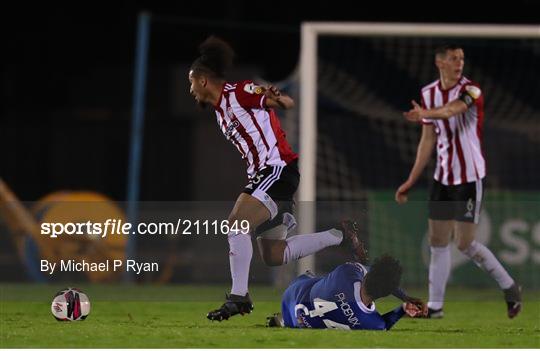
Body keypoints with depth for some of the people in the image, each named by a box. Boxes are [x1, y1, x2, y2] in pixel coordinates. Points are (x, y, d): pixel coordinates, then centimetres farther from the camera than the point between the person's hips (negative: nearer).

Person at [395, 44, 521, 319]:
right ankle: (435, 306, 13)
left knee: (465, 243, -5)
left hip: (470, 178, -6)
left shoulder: (470, 90, -14)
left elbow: (452, 109, -38)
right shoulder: (429, 94, 7)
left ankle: (509, 287, 12)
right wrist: (411, 181, 15)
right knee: (437, 242, 5)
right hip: (443, 179, 6)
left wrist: (425, 114, -59)